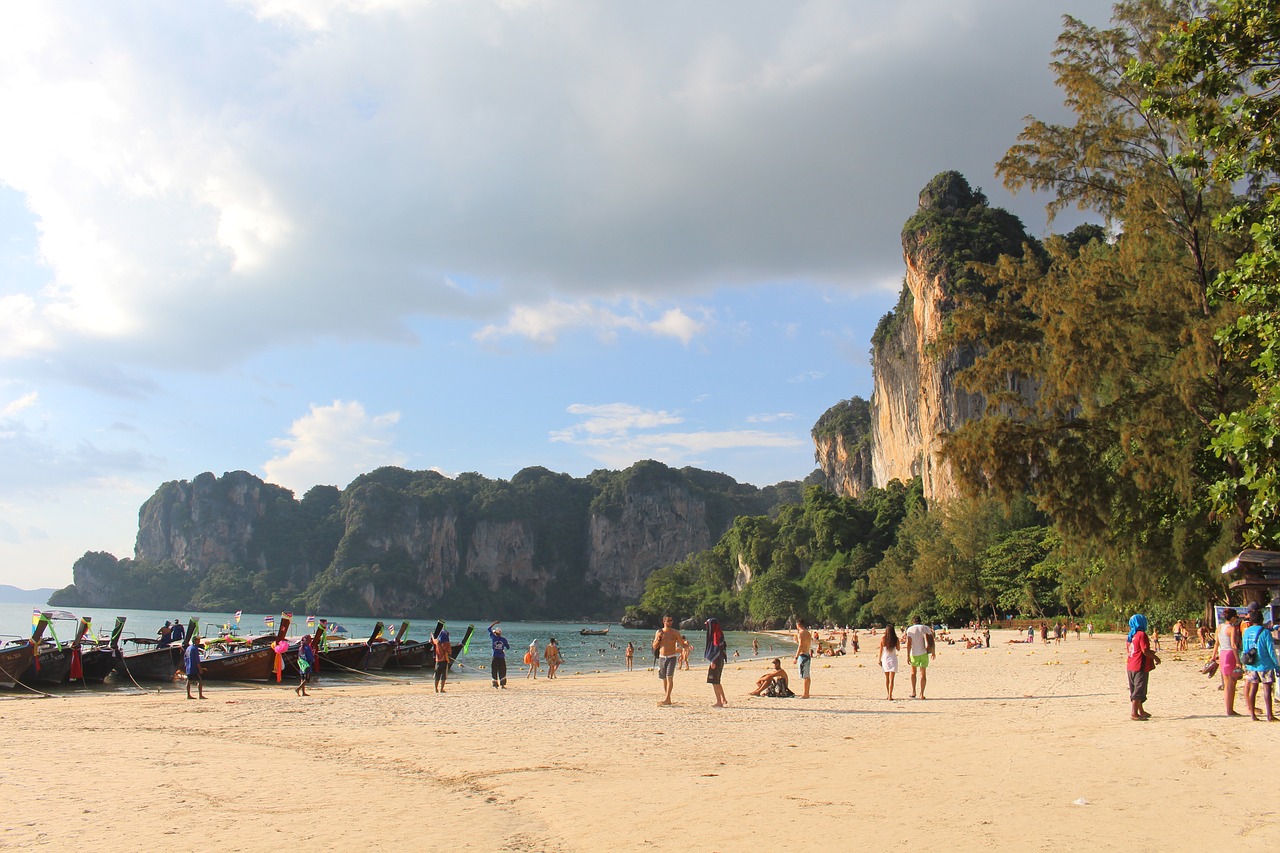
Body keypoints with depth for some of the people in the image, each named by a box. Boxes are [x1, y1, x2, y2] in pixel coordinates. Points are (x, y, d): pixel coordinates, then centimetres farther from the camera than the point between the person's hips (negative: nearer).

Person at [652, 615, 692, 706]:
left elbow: (682, 644, 2)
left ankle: (666, 699, -22)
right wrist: (658, 639, -11)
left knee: (669, 677, -16)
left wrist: (688, 646, -19)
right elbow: (654, 647, 7)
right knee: (664, 679, 7)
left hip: (672, 657, -3)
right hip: (662, 657, 3)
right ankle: (668, 699, 17)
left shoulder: (675, 632, 1)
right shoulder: (659, 632, 6)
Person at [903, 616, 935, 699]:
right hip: (924, 653, 1)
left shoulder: (910, 629, -2)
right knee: (923, 674, 6)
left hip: (914, 654, -1)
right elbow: (932, 640, 4)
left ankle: (913, 692, 10)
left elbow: (909, 643, -10)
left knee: (913, 672, 18)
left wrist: (908, 656, -11)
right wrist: (933, 652, 16)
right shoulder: (926, 628, 5)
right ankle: (921, 694, 0)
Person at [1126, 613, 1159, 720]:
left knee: (1134, 690, 16)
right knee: (1139, 690, -6)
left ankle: (1141, 711, 30)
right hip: (1140, 667, -9)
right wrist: (1155, 657, -4)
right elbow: (1145, 651, -20)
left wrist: (1150, 652, 24)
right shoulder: (1142, 634, -15)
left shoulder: (1132, 635, 11)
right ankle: (1134, 713, -8)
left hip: (1131, 667, 9)